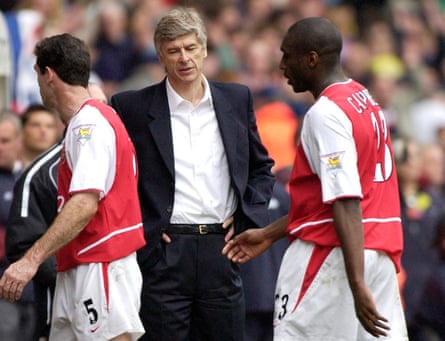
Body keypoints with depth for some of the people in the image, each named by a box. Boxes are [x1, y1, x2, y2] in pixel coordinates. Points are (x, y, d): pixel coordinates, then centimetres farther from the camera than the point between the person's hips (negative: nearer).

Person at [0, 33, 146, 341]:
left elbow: (85, 204, -23)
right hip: (75, 273, 10)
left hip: (101, 269, -10)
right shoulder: (87, 122, 19)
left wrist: (32, 260, -27)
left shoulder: (89, 123, -12)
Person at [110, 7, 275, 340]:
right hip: (164, 251, -3)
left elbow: (263, 168, 21)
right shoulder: (132, 107, 1)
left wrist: (245, 217, 7)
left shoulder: (237, 100, 11)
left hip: (221, 249, 3)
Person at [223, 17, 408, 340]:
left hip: (329, 255, -9)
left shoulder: (326, 113, -13)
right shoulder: (367, 101, 15)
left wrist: (357, 286, -26)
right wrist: (269, 234, 26)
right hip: (382, 254, 9)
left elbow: (347, 205, -21)